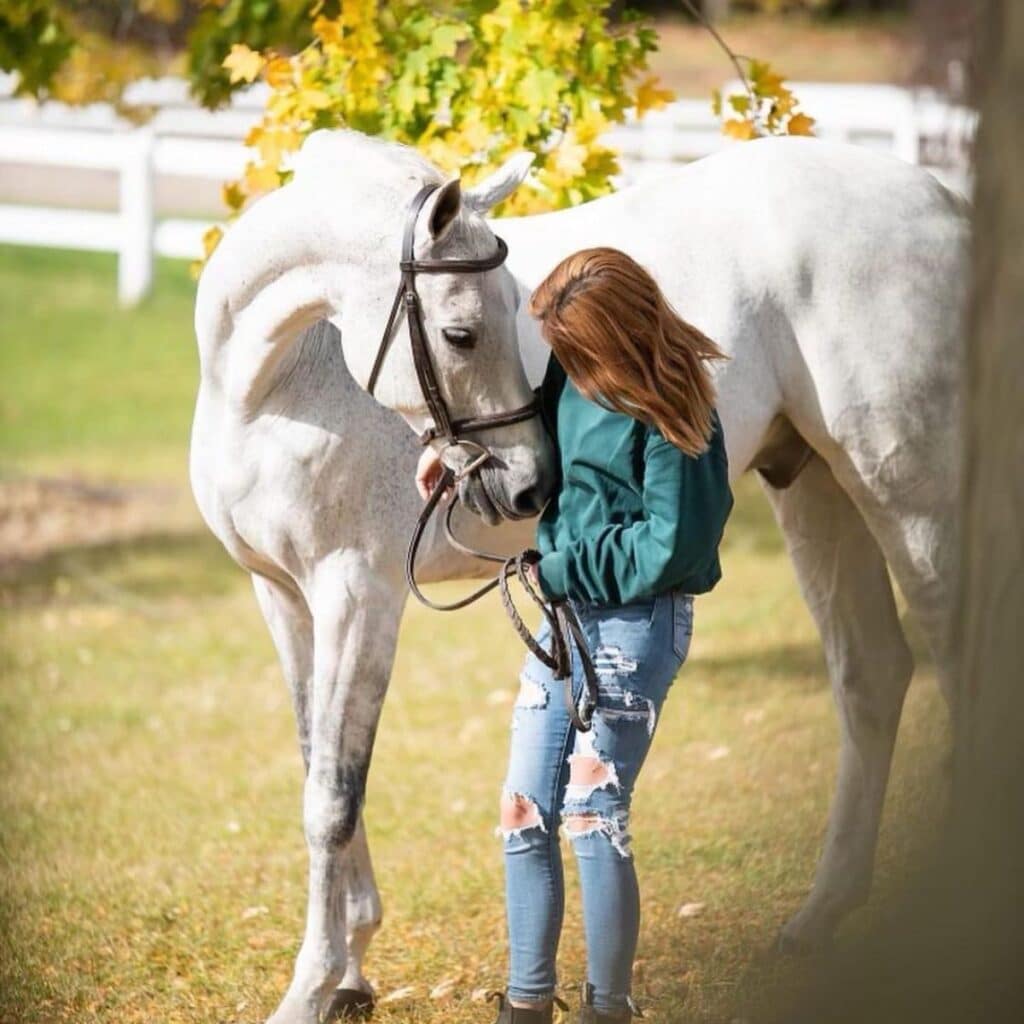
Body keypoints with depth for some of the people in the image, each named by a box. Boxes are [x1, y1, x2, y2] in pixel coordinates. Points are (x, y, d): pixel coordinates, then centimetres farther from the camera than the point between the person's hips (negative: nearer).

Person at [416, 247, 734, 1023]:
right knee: (524, 817, 7)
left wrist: (558, 566, -14)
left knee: (594, 820, -8)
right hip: (565, 611, 8)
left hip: (637, 623, -8)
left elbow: (668, 549, -19)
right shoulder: (572, 378, 3)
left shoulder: (669, 416, -18)